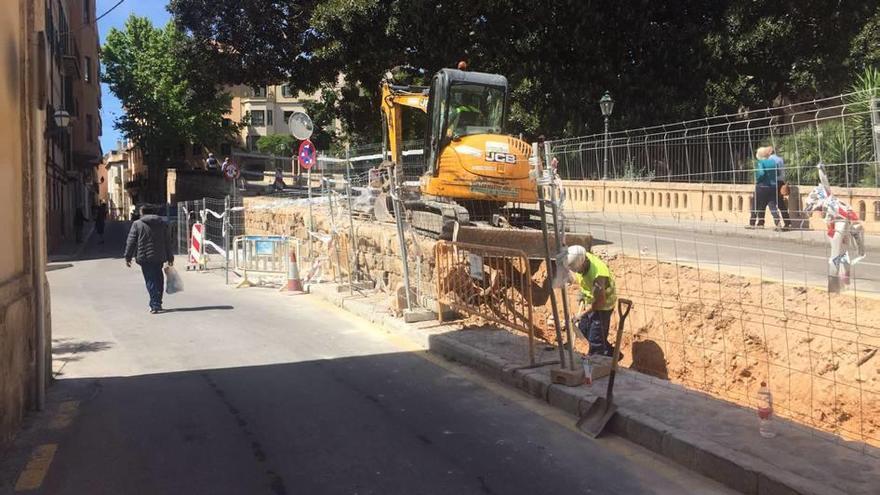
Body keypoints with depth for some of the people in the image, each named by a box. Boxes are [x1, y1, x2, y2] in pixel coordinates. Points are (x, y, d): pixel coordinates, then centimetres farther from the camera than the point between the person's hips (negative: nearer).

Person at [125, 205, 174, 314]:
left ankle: (155, 305, -8)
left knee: (151, 281, -2)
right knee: (158, 280, 12)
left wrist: (128, 257, 6)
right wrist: (170, 258, 17)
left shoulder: (137, 224, 0)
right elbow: (168, 242, 12)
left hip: (145, 257, -3)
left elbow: (131, 242, -1)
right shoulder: (163, 224, 10)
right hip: (159, 257, 3)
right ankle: (157, 304, 18)